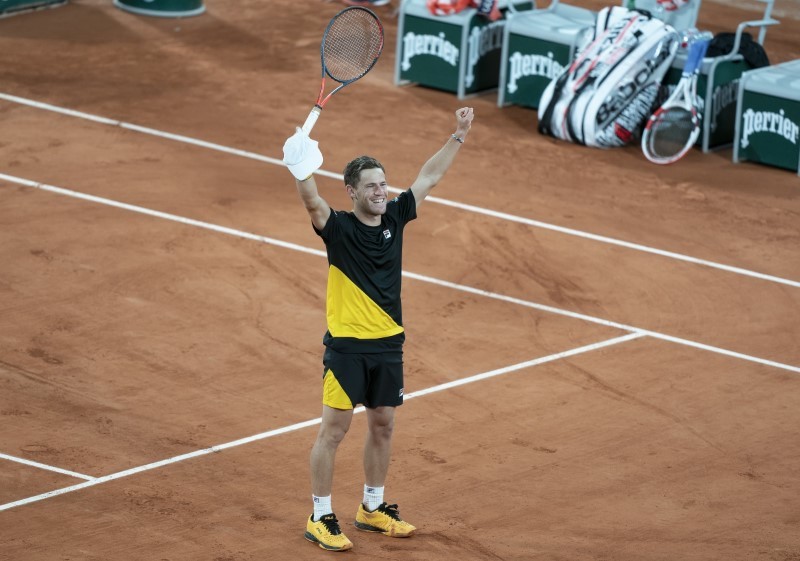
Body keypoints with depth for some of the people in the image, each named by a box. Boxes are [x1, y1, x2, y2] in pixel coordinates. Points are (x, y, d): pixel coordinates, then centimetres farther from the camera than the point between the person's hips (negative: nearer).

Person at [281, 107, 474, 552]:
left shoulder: (394, 218, 4)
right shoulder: (338, 227, -12)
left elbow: (429, 178, 13)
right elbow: (313, 202, -33)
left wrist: (459, 137, 12)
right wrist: (303, 169, -51)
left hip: (389, 346, 6)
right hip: (347, 345, -6)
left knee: (383, 425, 15)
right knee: (335, 429, -3)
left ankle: (373, 507, 31)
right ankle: (321, 518, 5)